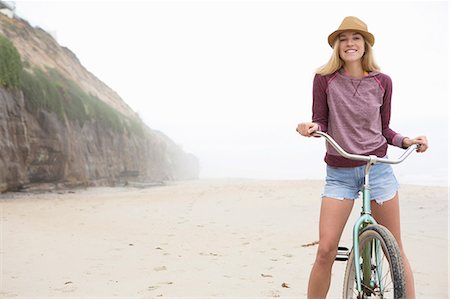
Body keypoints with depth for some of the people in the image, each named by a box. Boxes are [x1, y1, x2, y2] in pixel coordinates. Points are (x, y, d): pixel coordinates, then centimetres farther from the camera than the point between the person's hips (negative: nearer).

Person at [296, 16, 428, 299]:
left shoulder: (382, 82, 2)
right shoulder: (324, 79, -2)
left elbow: (384, 129, 10)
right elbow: (321, 124, 0)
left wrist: (406, 141, -7)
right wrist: (310, 127, -21)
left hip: (378, 169, 1)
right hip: (339, 174, -1)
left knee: (395, 249, 7)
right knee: (325, 251, -8)